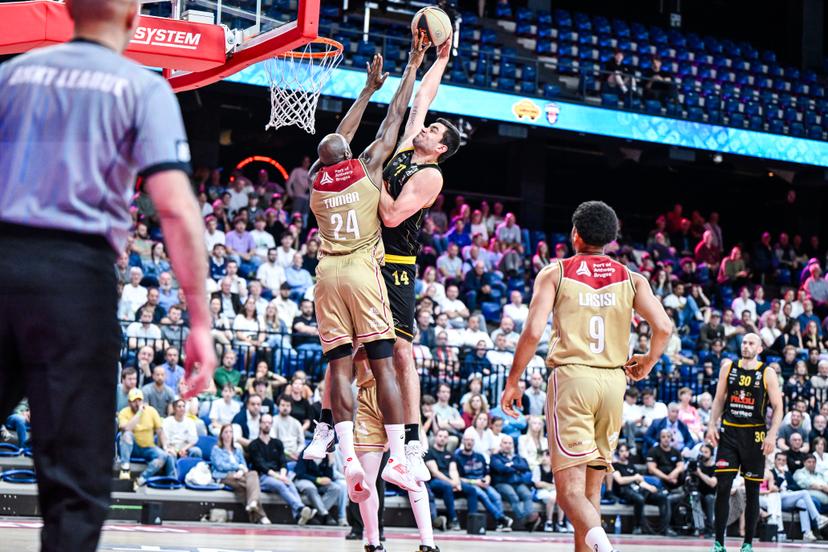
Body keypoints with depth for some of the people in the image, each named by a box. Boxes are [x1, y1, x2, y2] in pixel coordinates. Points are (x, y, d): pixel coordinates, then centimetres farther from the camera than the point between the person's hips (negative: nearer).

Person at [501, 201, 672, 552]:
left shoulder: (555, 273, 5)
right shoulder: (630, 278, 12)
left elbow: (533, 332, -5)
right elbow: (663, 327, -1)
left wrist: (513, 382, 5)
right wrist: (647, 363, 17)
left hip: (571, 376, -3)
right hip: (614, 379, 3)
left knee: (569, 487, -9)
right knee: (591, 487, 15)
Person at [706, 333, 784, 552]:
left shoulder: (767, 373, -1)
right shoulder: (728, 368, 7)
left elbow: (778, 407, -3)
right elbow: (719, 399, 13)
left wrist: (772, 434, -15)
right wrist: (712, 425, 2)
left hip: (754, 435, -1)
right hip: (729, 432, 1)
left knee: (752, 490, 4)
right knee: (722, 487, -7)